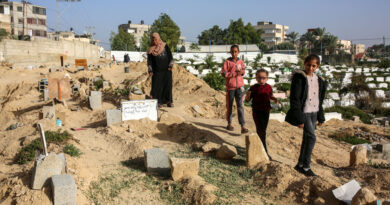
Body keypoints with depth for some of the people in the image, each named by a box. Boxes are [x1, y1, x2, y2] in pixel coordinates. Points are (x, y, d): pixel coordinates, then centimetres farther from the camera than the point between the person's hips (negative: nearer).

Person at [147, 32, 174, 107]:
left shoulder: (165, 46, 4)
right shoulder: (151, 50, 5)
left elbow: (170, 56, 4)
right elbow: (149, 60, 5)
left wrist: (170, 66, -5)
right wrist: (150, 71, -4)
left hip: (166, 70, 0)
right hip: (157, 71, 0)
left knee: (168, 85, -2)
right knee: (157, 85, -4)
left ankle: (169, 101, 5)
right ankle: (158, 102, 3)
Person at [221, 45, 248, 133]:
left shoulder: (241, 62, 5)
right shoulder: (227, 62, -3)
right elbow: (223, 73, -9)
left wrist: (242, 72, -5)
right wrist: (235, 74, -17)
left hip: (239, 86, 1)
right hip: (230, 87, -1)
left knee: (240, 106, -7)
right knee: (229, 106, 10)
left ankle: (243, 127, -11)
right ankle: (229, 124, 28)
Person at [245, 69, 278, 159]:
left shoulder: (268, 87, 2)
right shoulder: (253, 88, -9)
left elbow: (271, 96, 19)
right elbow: (247, 99, -5)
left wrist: (275, 99, -3)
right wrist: (248, 95, -27)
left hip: (266, 111, 4)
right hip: (257, 112, -4)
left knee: (263, 130, 13)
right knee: (261, 131, -6)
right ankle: (265, 151, -2)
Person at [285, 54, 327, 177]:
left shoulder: (318, 80, 9)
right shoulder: (299, 78, -12)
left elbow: (319, 100, 17)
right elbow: (294, 99, -15)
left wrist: (321, 117, 16)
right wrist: (299, 119, -19)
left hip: (314, 113, 7)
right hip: (304, 112, -7)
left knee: (307, 139, 11)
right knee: (312, 137, -12)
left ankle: (300, 165, 23)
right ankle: (306, 167, 0)